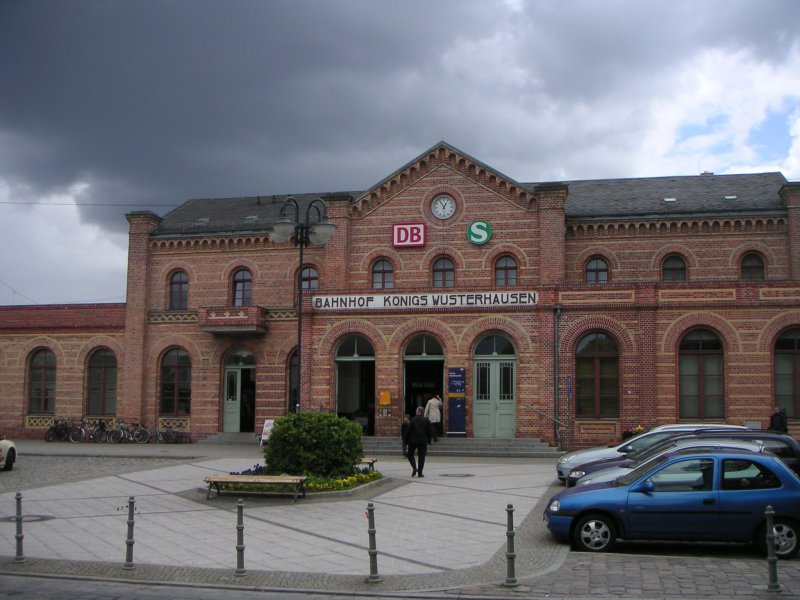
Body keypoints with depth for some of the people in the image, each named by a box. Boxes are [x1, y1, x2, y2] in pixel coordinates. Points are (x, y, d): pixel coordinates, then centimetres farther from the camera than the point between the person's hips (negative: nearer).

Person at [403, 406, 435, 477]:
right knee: (421, 456, 8)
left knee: (410, 454, 13)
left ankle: (414, 468, -8)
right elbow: (430, 431, 3)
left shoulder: (413, 420, -10)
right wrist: (428, 440, 15)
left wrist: (405, 440, -1)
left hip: (413, 440, -2)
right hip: (423, 441, 2)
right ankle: (420, 473, 4)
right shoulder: (427, 420, 0)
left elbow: (408, 431, -10)